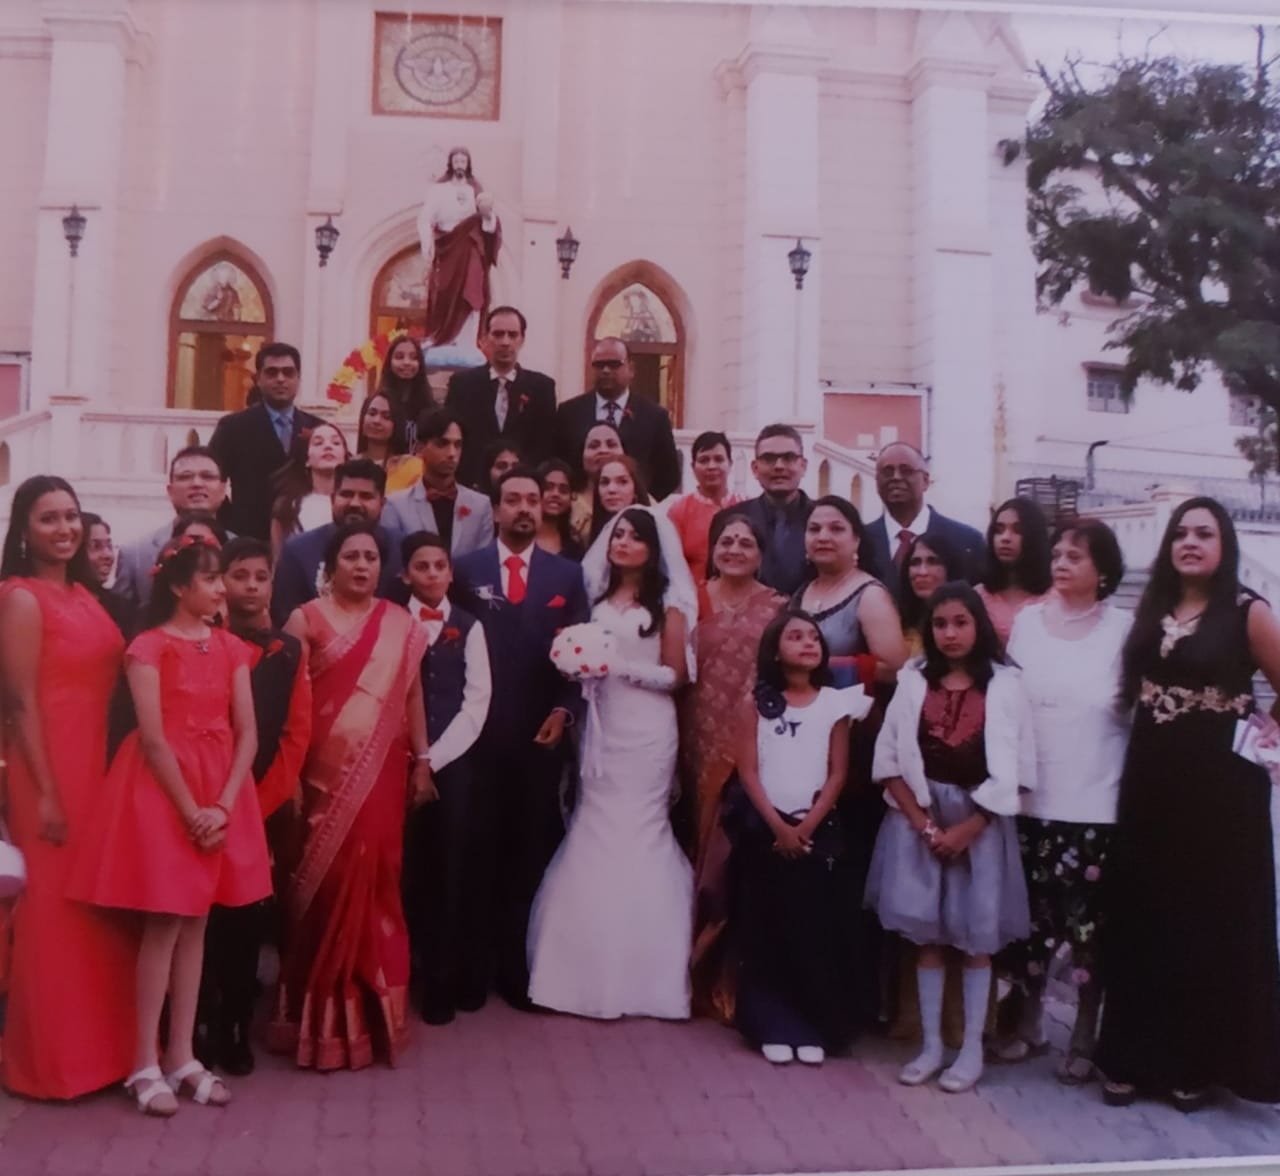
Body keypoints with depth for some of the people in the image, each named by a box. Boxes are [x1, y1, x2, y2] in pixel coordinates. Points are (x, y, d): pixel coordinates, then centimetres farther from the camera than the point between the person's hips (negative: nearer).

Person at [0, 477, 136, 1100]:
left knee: (101, 906, 14)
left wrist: (104, 775, 9)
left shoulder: (83, 594, 12)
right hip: (51, 768, -8)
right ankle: (53, 1056, 16)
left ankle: (97, 1043, 28)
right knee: (57, 907, 2)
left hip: (99, 766, 8)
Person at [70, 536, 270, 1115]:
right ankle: (145, 1063, 7)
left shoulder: (231, 648, 7)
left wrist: (223, 807, -11)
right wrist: (190, 812, -15)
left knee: (195, 923, 8)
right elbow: (154, 739, -13)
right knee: (163, 925, -3)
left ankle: (182, 1057, 16)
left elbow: (247, 734, 1)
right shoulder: (149, 647, -7)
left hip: (221, 791, 5)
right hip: (162, 790, -5)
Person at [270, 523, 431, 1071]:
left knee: (375, 882, 7)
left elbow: (412, 696, 12)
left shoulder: (402, 625, 9)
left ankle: (372, 1009, 21)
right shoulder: (306, 620, -1)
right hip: (325, 775, -3)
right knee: (326, 885, -1)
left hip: (381, 776, 3)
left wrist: (422, 761, 8)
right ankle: (323, 1019, 13)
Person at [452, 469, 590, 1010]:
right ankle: (474, 969, 15)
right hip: (481, 733, -1)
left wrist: (563, 710, -7)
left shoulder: (568, 575, 9)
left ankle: (518, 967, 17)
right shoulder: (466, 569, 5)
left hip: (542, 733, 1)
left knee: (530, 854, 6)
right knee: (479, 853, 4)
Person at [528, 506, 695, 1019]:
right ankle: (598, 969, 16)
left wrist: (622, 667, -14)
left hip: (646, 729, -5)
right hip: (602, 726, 5)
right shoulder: (597, 596, 13)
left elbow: (676, 674, -4)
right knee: (596, 830, 5)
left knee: (638, 831, -2)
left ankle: (637, 973, 10)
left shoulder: (667, 601, -1)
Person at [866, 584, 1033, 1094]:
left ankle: (971, 1048, 15)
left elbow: (1012, 771, -7)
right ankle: (931, 1045, 16)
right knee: (927, 935, 6)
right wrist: (924, 823, -9)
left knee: (975, 936, 4)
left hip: (980, 822, -2)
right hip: (918, 819, 2)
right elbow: (888, 761, -1)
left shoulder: (1004, 685, -4)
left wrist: (967, 828, -12)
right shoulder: (913, 681, 2)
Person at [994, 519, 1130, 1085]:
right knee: (1031, 919, 10)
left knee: (1089, 923, 4)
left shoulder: (1122, 630, -2)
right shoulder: (1025, 621, 4)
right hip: (1030, 802, 2)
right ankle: (1026, 1023, 27)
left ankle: (1084, 1038, 20)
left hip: (1096, 808, -2)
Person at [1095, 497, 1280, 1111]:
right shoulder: (1150, 612, 8)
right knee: (1142, 921, 9)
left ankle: (1200, 1063, 21)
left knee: (1213, 923, 7)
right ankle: (1136, 1056, 21)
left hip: (1220, 786, -4)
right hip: (1149, 782, 5)